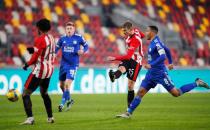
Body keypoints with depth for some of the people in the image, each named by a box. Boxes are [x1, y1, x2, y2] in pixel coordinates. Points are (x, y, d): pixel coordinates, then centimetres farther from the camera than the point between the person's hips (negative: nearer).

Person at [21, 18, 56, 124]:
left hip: (39, 70, -8)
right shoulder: (51, 38, 9)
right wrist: (34, 49, 20)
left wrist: (27, 64, 0)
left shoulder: (40, 39, -15)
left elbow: (35, 57, -14)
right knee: (44, 93, 27)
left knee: (25, 94, -6)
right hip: (50, 69, 8)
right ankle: (50, 117, 29)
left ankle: (30, 118, -19)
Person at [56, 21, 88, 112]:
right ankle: (69, 100, 36)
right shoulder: (62, 39, 3)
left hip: (73, 65, -4)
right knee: (61, 85, 11)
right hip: (63, 64, 4)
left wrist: (82, 51, -15)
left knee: (67, 84, -17)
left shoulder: (78, 38, -4)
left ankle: (62, 104, -9)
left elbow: (86, 46, 6)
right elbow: (56, 49, 8)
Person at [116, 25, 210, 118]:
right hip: (151, 74, 9)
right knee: (140, 92, 0)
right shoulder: (153, 42, 12)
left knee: (176, 93, -3)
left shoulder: (156, 42, -17)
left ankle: (197, 83, 11)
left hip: (160, 74, -9)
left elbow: (163, 56, -28)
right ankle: (128, 113, -2)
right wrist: (170, 63, 34)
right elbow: (167, 50, 25)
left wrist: (151, 65, -31)